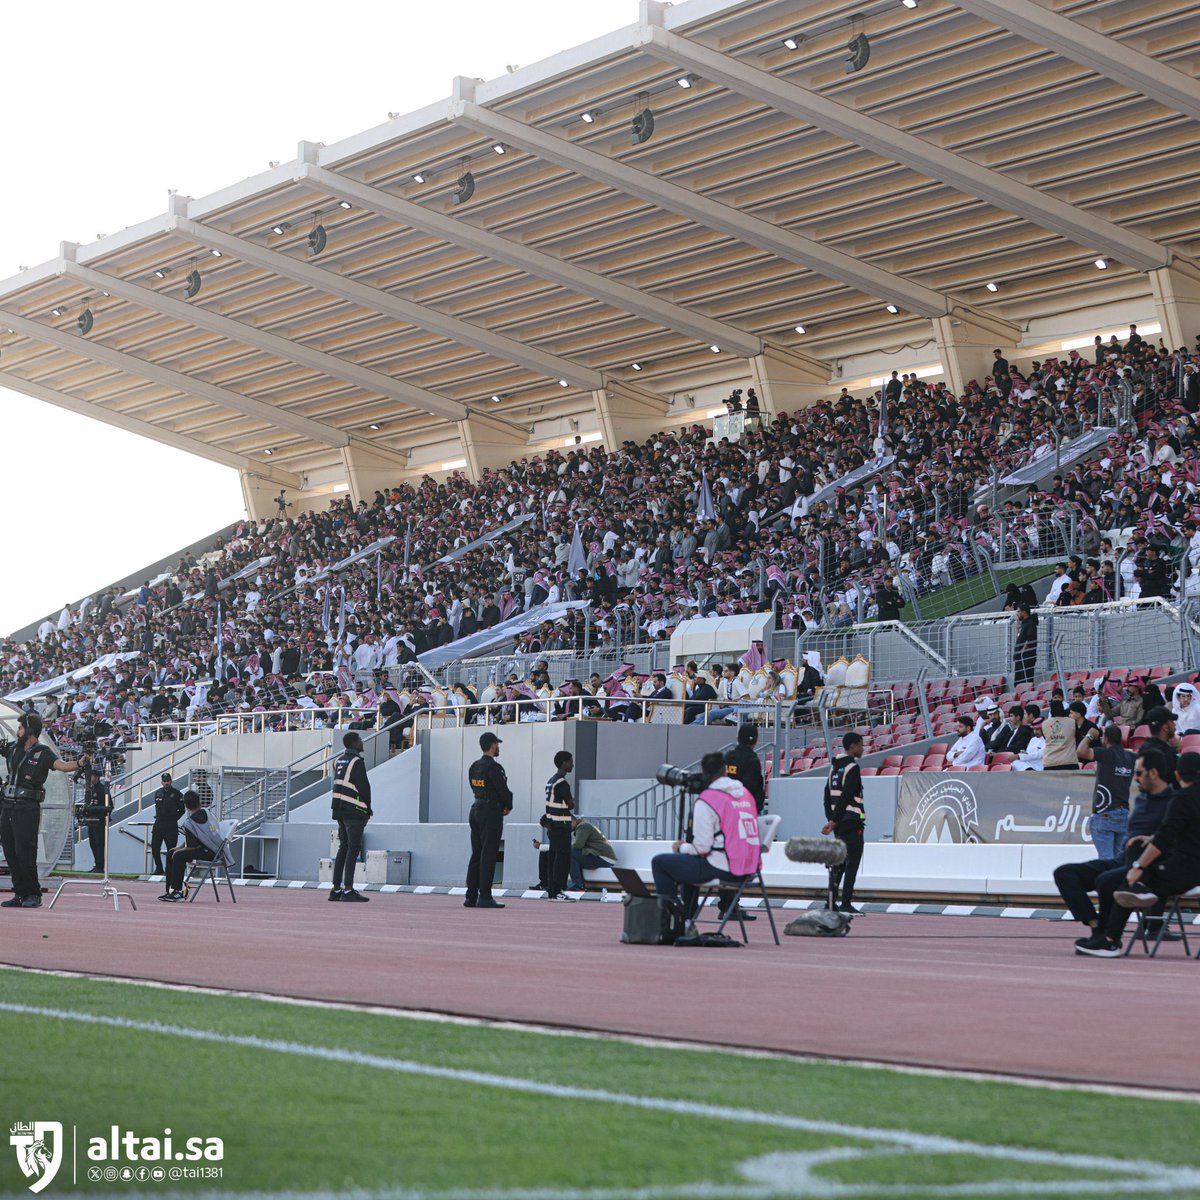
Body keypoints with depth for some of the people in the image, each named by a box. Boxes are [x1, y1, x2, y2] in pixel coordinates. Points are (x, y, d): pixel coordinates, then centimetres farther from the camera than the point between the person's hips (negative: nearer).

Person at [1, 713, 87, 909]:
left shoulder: (43, 753, -7)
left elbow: (62, 765, -20)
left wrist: (79, 764, -40)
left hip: (27, 809, -7)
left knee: (25, 853, -8)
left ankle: (34, 895, 0)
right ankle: (20, 894, 13)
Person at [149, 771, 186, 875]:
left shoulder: (176, 793, -2)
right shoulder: (158, 793, 12)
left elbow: (182, 809, -1)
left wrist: (173, 819, -3)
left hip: (171, 826, -5)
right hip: (159, 824, 5)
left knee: (171, 848, -4)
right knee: (154, 847, 3)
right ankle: (159, 868, 15)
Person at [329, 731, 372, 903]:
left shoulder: (339, 761, 14)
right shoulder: (357, 761, -11)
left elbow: (338, 786, 15)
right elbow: (364, 786, -13)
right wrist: (367, 809, 0)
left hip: (340, 811, 8)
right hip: (355, 811, -8)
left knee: (343, 848, 12)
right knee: (353, 848, -7)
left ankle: (336, 889, 12)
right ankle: (348, 890, -12)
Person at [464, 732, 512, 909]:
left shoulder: (474, 767, 10)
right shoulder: (493, 767, -15)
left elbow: (475, 789, 12)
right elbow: (503, 790, -15)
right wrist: (508, 807, 7)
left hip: (476, 810, 8)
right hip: (491, 812, -8)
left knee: (476, 855, 11)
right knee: (488, 856, -6)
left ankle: (471, 897, 10)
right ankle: (484, 898, -8)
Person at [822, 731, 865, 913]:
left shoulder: (834, 767, 14)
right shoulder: (852, 767, -12)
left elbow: (828, 796, 15)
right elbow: (846, 797, -18)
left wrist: (831, 819, 15)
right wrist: (833, 821, -19)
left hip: (839, 822, 8)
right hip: (852, 821, -8)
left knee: (838, 862, 13)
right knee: (852, 863, -6)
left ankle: (831, 901, 12)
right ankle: (846, 903, -9)